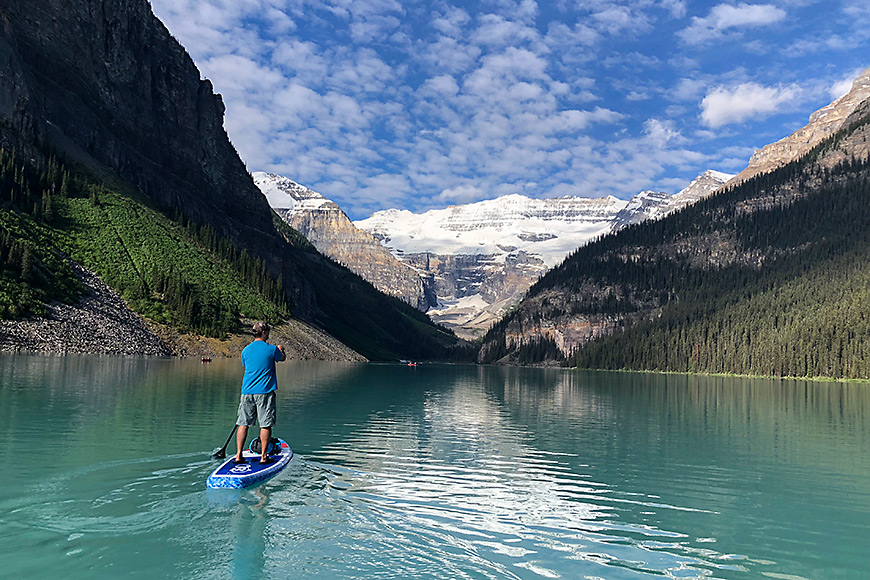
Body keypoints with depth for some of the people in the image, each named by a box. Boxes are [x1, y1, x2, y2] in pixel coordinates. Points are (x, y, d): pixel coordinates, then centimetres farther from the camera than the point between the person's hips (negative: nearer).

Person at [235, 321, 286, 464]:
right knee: (266, 425, 2)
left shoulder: (245, 350, 5)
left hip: (247, 392, 4)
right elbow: (283, 358, 13)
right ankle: (263, 456, 6)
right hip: (264, 392, -4)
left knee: (243, 424, 9)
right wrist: (281, 350, 36)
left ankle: (238, 455, 12)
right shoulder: (271, 349, -7)